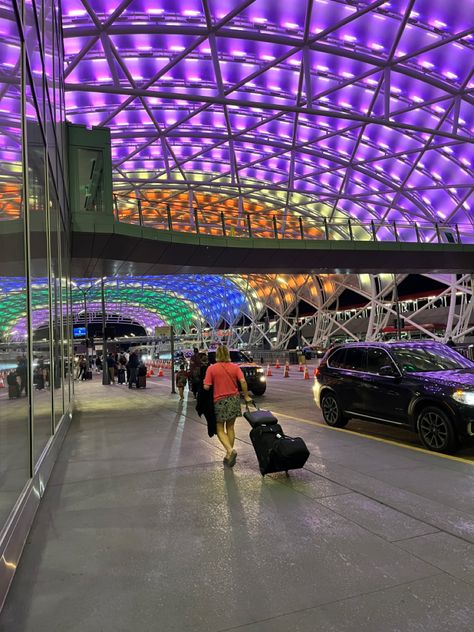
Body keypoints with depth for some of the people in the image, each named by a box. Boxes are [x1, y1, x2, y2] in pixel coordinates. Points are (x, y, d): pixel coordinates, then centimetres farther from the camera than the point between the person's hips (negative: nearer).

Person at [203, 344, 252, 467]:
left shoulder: (211, 368, -8)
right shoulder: (235, 367, -1)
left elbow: (206, 387, -12)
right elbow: (243, 381, -11)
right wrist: (246, 396, -1)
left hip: (219, 400, -3)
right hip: (234, 399, 3)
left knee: (220, 429, 8)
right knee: (230, 427, 16)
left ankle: (230, 450, -15)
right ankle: (229, 456, 20)